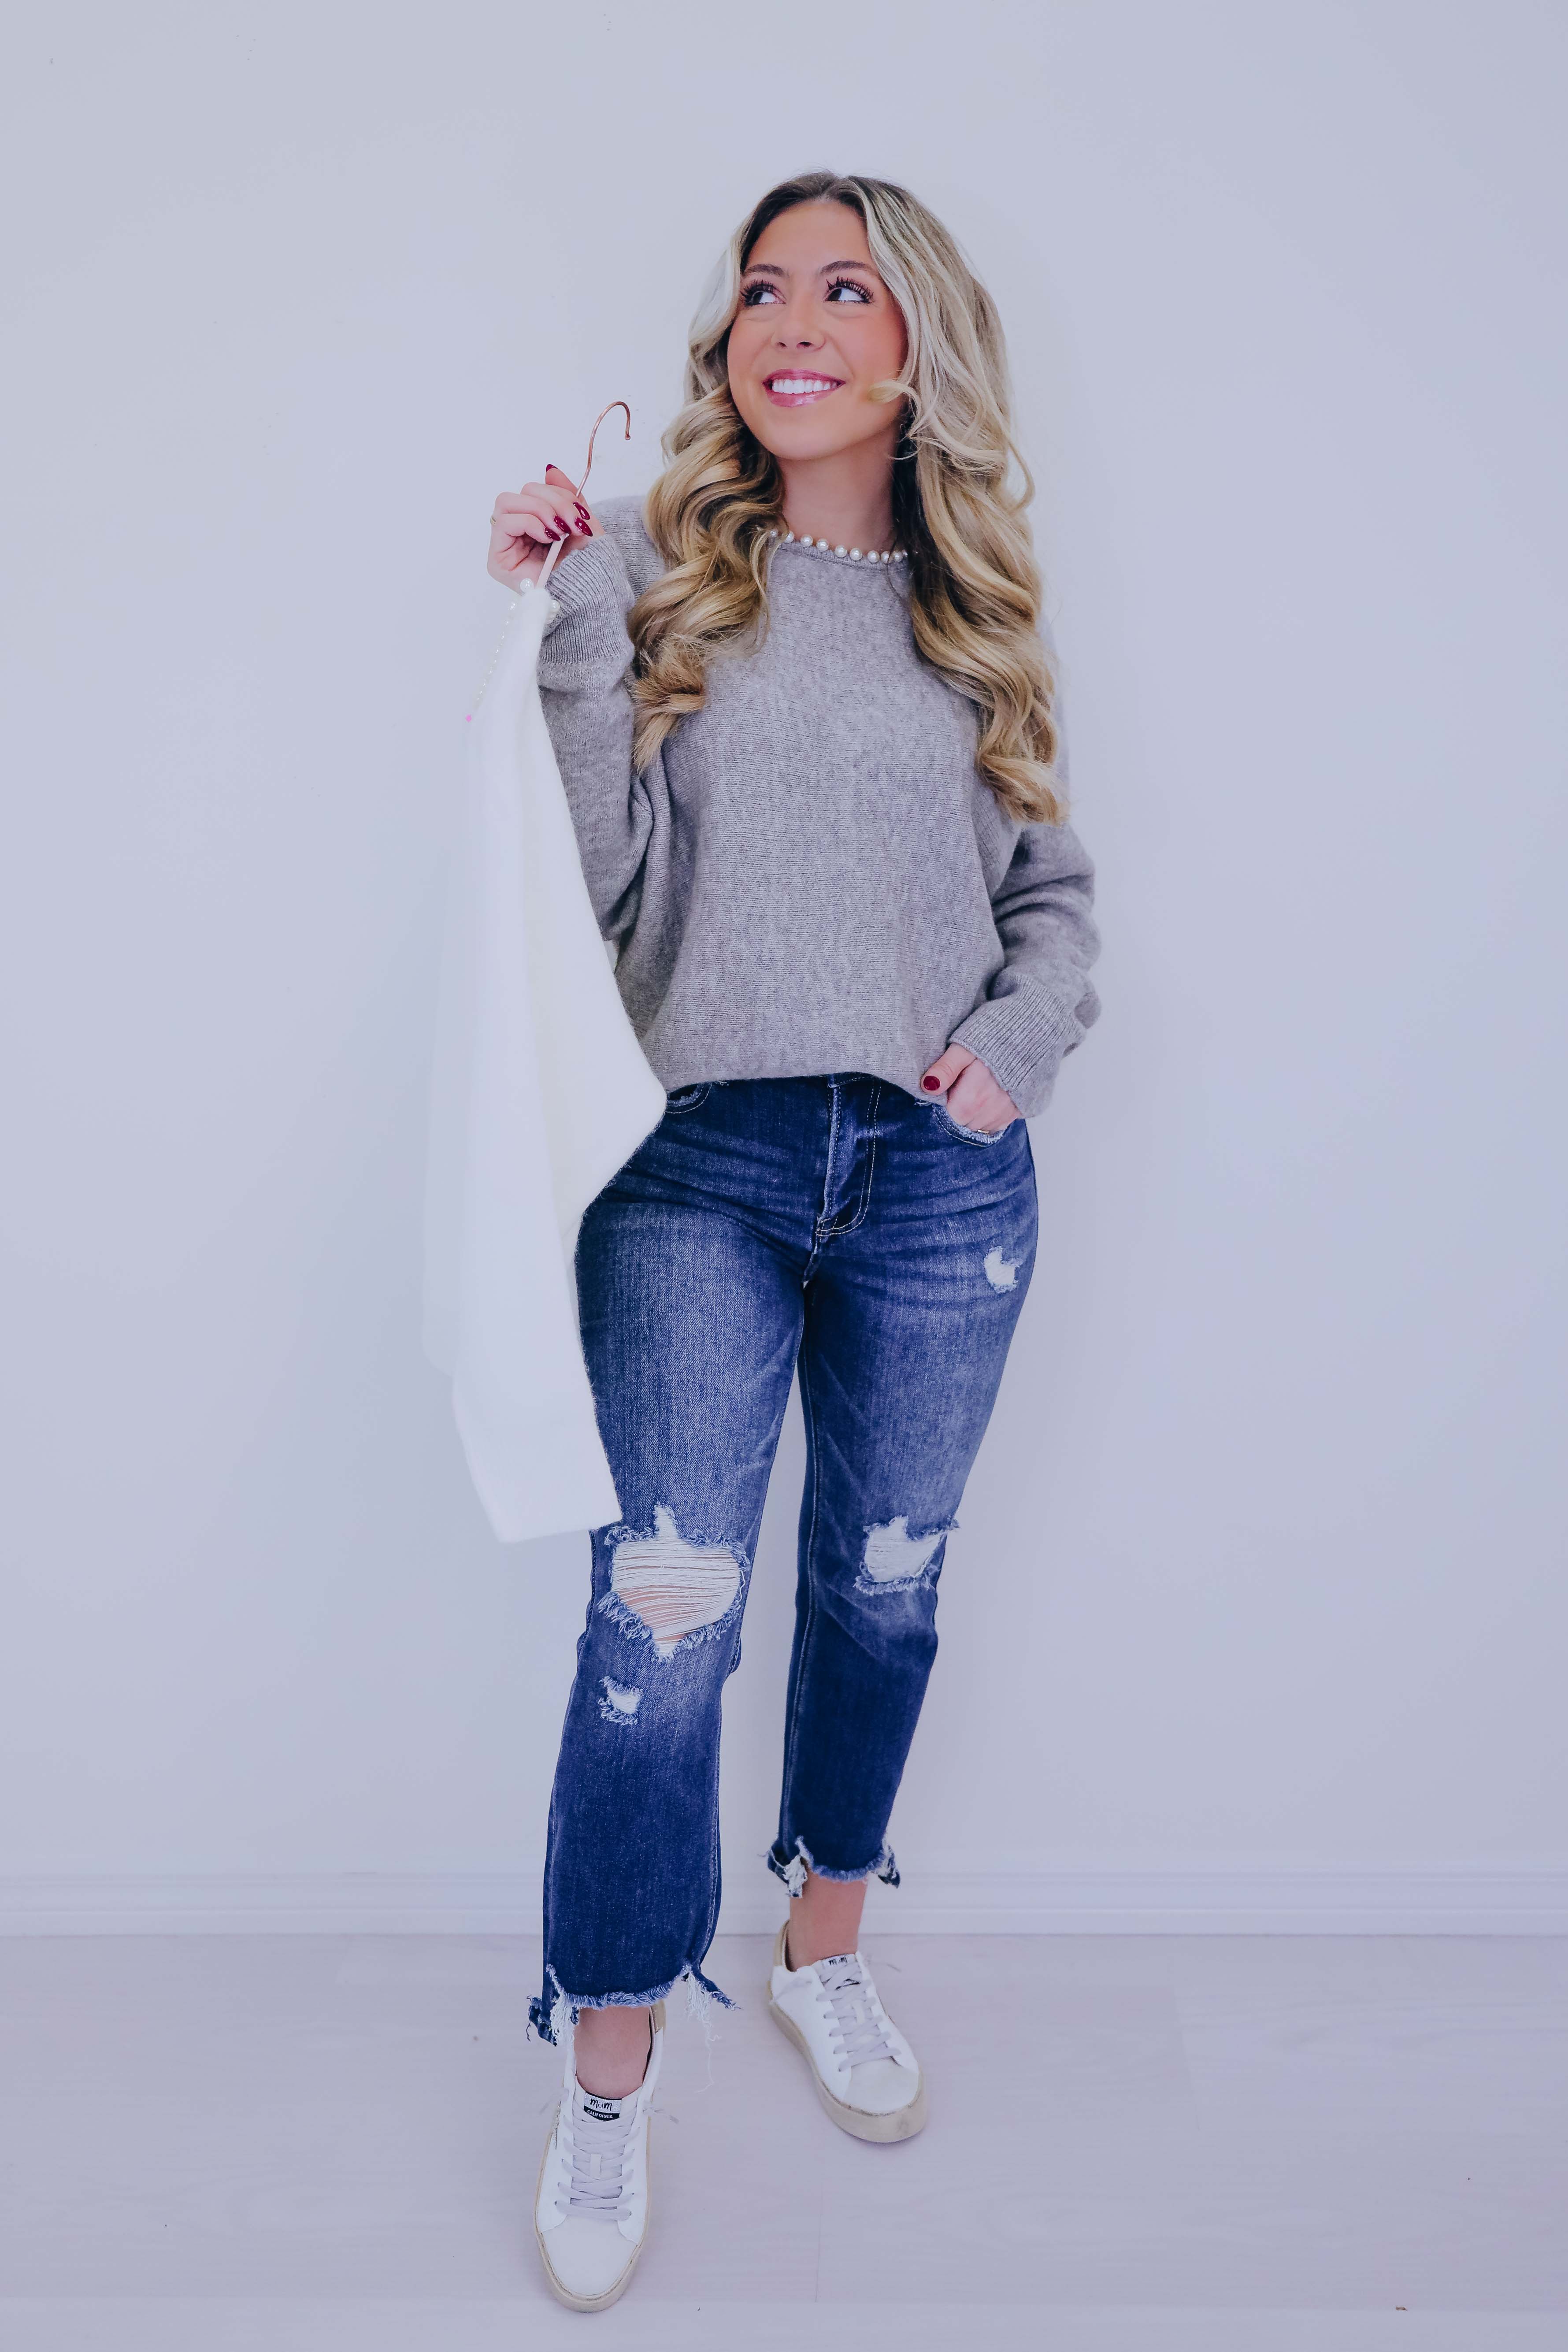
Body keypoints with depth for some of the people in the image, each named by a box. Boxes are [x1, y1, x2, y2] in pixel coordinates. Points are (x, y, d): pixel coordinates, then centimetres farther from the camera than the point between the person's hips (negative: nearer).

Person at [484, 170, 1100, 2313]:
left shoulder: (977, 606, 10)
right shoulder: (661, 573, 4)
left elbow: (1058, 887, 13)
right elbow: (603, 875, -6)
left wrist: (1026, 1040, -4)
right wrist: (573, 624, -13)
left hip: (943, 1176, 3)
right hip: (703, 1164, -2)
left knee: (882, 1586, 14)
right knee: (664, 1614, -5)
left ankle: (825, 1955, 39)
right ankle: (608, 2077, 17)